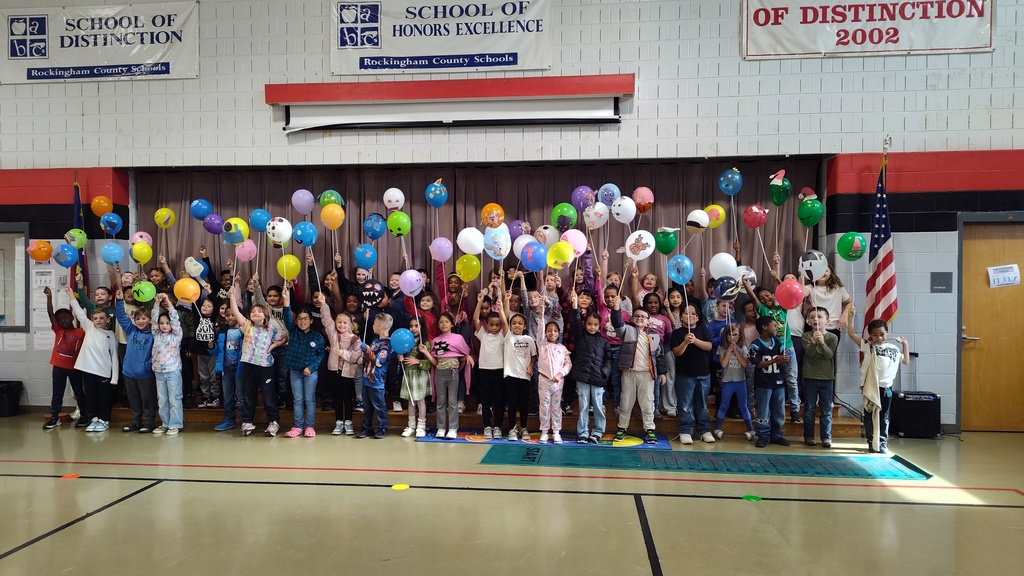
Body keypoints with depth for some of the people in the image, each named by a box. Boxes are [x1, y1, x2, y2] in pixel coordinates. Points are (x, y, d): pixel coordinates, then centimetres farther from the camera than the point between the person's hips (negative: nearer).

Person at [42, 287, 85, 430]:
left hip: (74, 368, -2)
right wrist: (49, 297, -22)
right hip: (59, 367, 2)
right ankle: (54, 418, 14)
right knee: (57, 393, 8)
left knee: (79, 392, 9)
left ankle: (84, 416, 19)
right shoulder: (58, 330, 1)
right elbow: (50, 314, -10)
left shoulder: (81, 333, -4)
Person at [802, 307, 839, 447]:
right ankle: (809, 436, 14)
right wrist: (814, 342, -32)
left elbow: (829, 355, -14)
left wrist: (822, 342, -30)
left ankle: (826, 437, 12)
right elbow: (809, 353, -15)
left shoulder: (832, 337, -2)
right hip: (810, 377, 0)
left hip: (827, 378, 0)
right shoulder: (806, 336, -2)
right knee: (809, 408, 6)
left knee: (826, 410, 6)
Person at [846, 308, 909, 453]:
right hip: (871, 386, -2)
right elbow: (851, 333, -4)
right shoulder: (868, 346, 0)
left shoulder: (893, 349, 8)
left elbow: (906, 361, 20)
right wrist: (851, 316, -10)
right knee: (870, 415, 4)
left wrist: (905, 344, 17)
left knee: (884, 416, 10)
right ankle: (872, 442, 13)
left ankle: (882, 442, 18)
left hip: (886, 387, 2)